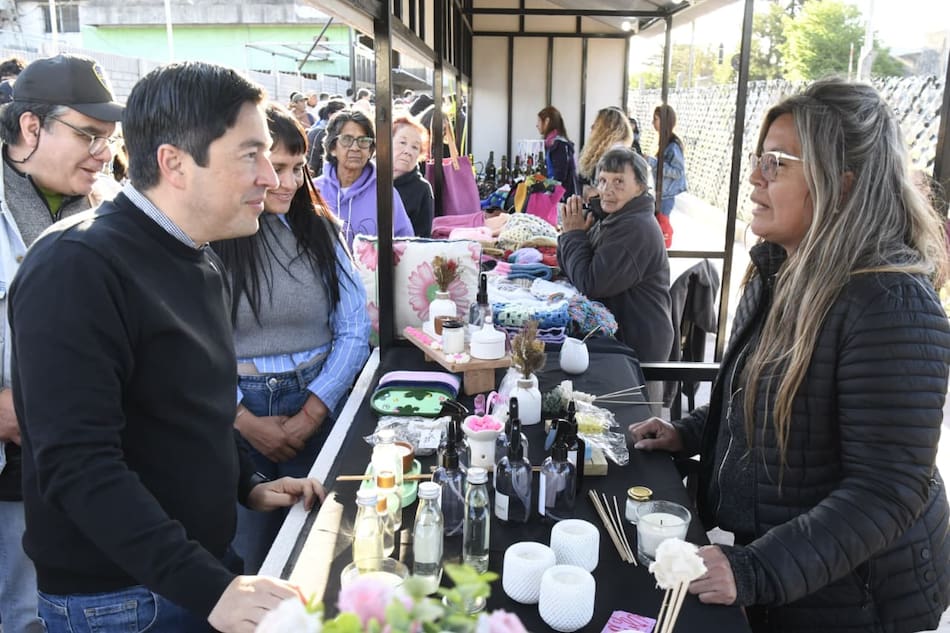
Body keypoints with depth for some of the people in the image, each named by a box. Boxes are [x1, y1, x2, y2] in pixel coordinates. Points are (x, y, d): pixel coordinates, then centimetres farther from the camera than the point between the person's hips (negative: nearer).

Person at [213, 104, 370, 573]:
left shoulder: (319, 228, 3)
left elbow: (354, 332, -1)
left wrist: (310, 416, -9)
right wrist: (247, 422, -12)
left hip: (317, 409, 2)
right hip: (236, 418, -2)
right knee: (245, 562, 11)